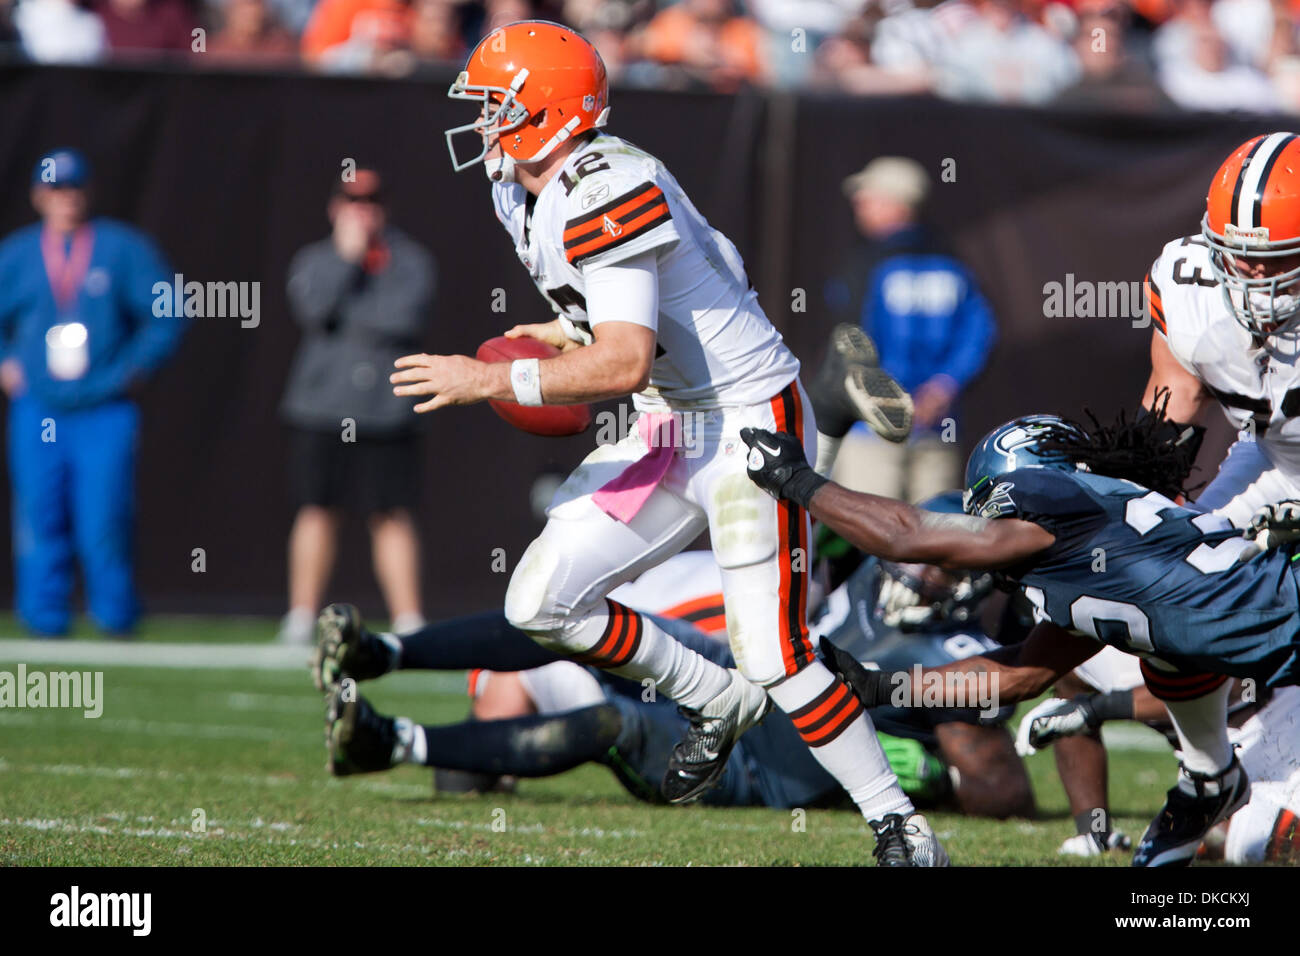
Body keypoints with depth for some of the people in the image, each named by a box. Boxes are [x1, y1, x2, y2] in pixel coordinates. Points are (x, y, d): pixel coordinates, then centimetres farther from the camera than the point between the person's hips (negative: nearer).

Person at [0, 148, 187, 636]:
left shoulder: (124, 248, 3)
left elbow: (166, 315, 5)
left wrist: (134, 368, -1)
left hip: (105, 412, -2)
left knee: (105, 519, -10)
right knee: (41, 517, -1)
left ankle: (116, 615, 3)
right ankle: (45, 618, 7)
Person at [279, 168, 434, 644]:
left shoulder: (409, 260, 6)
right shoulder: (314, 259, 10)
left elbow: (407, 317, -11)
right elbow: (314, 308, -9)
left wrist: (345, 312, -8)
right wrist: (346, 256, -8)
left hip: (385, 412, -1)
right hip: (321, 410, 1)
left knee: (393, 516, -3)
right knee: (316, 511, 1)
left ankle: (408, 619, -2)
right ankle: (301, 617, 7)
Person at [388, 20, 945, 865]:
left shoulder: (605, 193, -23)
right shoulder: (521, 197, 7)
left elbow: (624, 363, -30)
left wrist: (489, 381, -27)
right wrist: (572, 334, 14)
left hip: (751, 421, -9)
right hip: (673, 428, 9)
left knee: (776, 658, -11)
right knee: (541, 602, 1)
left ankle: (900, 825, 5)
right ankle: (718, 703, 18)